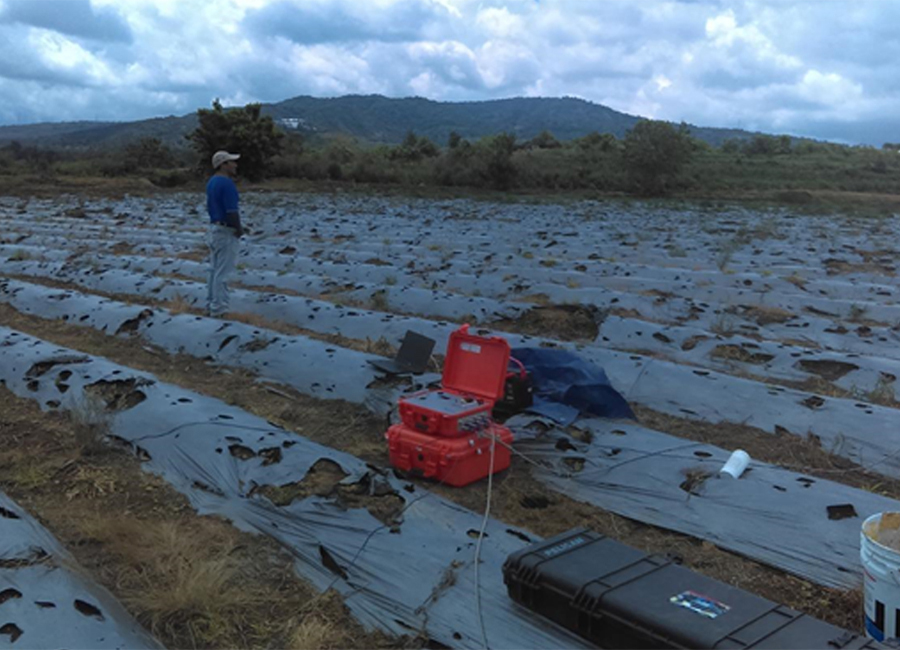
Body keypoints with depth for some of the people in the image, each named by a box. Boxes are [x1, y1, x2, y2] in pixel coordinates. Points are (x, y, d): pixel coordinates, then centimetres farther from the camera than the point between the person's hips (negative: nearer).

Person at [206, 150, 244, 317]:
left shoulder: (212, 182, 11)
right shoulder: (227, 183, -19)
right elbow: (232, 211, -23)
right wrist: (239, 230, -9)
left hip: (214, 228, 10)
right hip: (227, 232, -10)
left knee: (215, 269, 14)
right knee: (223, 272, -5)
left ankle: (211, 305, 20)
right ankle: (219, 309, -1)